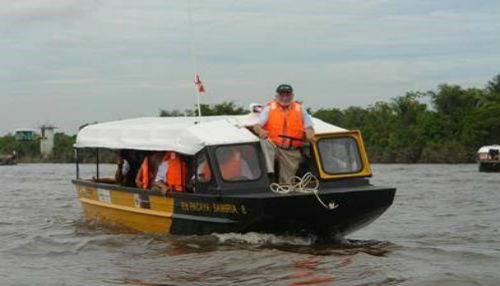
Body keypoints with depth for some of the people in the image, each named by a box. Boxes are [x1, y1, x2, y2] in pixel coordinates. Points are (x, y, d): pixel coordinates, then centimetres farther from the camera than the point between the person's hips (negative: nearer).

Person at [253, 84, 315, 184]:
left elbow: (309, 126, 6)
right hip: (273, 146, -1)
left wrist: (310, 135, -20)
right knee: (265, 142, -35)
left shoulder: (300, 109, 11)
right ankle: (269, 173, -39)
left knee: (286, 182, -4)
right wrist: (261, 131, -30)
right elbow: (257, 125, -4)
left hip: (291, 152, 2)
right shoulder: (269, 108, 6)